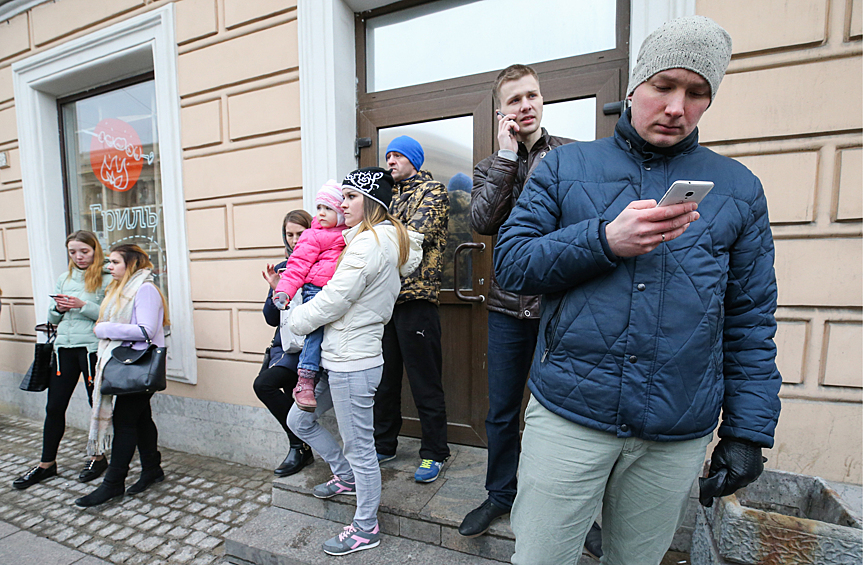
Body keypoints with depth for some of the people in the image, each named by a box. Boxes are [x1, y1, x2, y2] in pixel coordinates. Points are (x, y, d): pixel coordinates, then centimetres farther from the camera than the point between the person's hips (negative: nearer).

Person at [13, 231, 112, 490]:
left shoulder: (106, 279, -6)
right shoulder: (64, 279, 13)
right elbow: (52, 319, 18)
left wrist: (83, 306, -21)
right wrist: (58, 308, -3)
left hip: (92, 347, -6)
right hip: (64, 347, 6)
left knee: (98, 403, 7)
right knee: (54, 406, 11)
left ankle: (99, 457, 24)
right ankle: (47, 464, 27)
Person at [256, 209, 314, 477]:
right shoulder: (281, 269, 13)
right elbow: (272, 319, 12)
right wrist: (276, 291, -4)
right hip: (285, 344, 7)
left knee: (265, 384, -19)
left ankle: (299, 447, 1)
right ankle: (300, 446, 13)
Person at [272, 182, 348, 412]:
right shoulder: (313, 236, 2)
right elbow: (298, 265, -5)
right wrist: (284, 288, -15)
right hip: (316, 291, -5)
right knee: (317, 327, -21)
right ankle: (304, 381, -15)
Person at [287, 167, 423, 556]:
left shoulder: (369, 242, -18)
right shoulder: (393, 240, 10)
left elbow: (333, 300, -19)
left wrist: (295, 320, 0)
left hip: (352, 363, -10)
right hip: (341, 359, 10)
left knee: (359, 448, 8)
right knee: (298, 420, 22)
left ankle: (366, 528, 30)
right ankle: (346, 475, 40)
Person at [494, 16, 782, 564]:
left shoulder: (738, 188, 7)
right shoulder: (565, 166, 2)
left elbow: (750, 320, 7)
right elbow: (510, 262, -6)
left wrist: (749, 429, 2)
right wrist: (605, 240, -19)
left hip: (679, 436, 3)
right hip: (568, 416, -2)